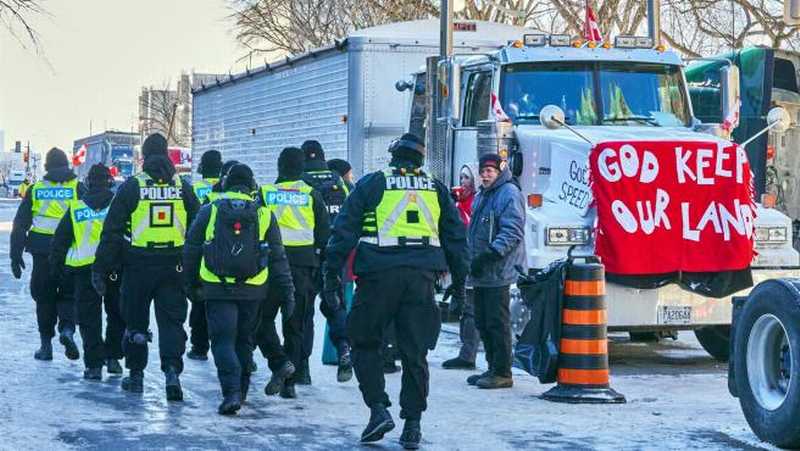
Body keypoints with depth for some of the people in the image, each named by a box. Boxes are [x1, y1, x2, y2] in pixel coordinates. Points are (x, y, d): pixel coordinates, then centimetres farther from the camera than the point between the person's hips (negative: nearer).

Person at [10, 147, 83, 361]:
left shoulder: (35, 189, 6)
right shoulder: (78, 189, 1)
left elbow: (20, 225, 6)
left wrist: (16, 255, 9)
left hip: (42, 253, 1)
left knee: (44, 297, 12)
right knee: (68, 295, 11)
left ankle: (46, 344, 12)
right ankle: (67, 329, -15)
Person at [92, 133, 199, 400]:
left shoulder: (132, 187, -4)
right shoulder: (182, 188, 5)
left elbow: (112, 231, -5)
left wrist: (101, 268, -1)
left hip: (138, 267, -1)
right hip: (174, 268, 1)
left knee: (135, 321, 12)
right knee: (172, 321, 4)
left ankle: (136, 375, 20)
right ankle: (172, 370, -13)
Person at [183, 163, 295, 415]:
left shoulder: (209, 212, 3)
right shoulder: (264, 215, 5)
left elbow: (190, 251, 7)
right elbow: (278, 258, 5)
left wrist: (190, 283, 19)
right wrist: (287, 292, 8)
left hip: (217, 289, -2)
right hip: (252, 290, 2)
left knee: (223, 340, -2)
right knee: (243, 340, 17)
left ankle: (231, 392, -19)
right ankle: (241, 391, 26)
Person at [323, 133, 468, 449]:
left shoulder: (371, 184, 6)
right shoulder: (436, 190, 15)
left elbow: (344, 231, 1)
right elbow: (456, 238, 17)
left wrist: (332, 274, 4)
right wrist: (459, 282, 22)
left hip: (379, 275, -3)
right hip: (421, 277, 3)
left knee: (365, 343, 11)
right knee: (414, 352, 7)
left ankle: (378, 409, -1)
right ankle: (412, 425, 8)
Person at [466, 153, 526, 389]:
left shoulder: (509, 194, -10)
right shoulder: (481, 196, 20)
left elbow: (512, 232, -18)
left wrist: (488, 255, -23)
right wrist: (472, 259, 19)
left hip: (499, 272, -10)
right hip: (481, 273, 10)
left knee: (497, 323, -7)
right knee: (482, 322, 12)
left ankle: (502, 373, -2)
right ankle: (493, 368, 21)